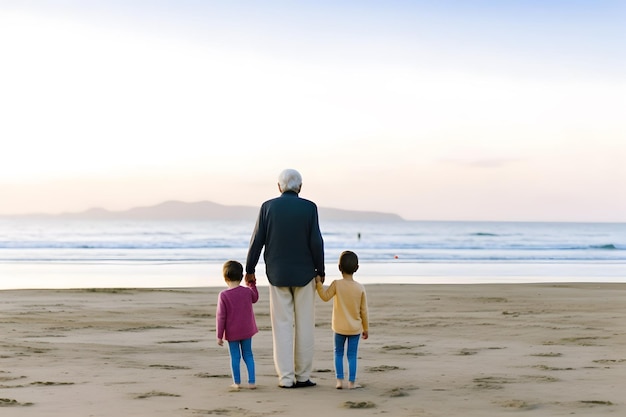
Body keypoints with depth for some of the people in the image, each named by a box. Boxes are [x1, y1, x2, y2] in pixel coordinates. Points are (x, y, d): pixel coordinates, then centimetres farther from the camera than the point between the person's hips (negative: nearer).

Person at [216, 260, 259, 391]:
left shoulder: (223, 295, -14)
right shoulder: (248, 292, -5)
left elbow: (221, 317, -12)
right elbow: (255, 298, 21)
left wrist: (219, 335, -6)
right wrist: (252, 284, 26)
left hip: (232, 332, -3)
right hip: (247, 330, 3)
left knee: (235, 357, 6)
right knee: (248, 355, 12)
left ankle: (237, 383, 9)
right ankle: (252, 381, 10)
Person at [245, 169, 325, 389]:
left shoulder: (268, 207, -2)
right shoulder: (309, 207, -5)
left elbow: (257, 240, -2)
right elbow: (316, 242, -9)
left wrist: (250, 269, 7)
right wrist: (320, 270, 2)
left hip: (277, 274, 1)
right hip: (304, 273, -1)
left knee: (282, 326, 4)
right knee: (304, 325, 7)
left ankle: (286, 377, 2)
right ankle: (302, 376, 10)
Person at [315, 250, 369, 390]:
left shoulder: (336, 284, -14)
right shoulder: (361, 288, -7)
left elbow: (325, 296, -6)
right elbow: (364, 311, -2)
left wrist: (319, 283, 0)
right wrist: (366, 328, 8)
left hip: (340, 327, -1)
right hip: (355, 328, 1)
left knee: (338, 353, 14)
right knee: (352, 355, 7)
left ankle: (340, 380, 8)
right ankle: (352, 382, 6)